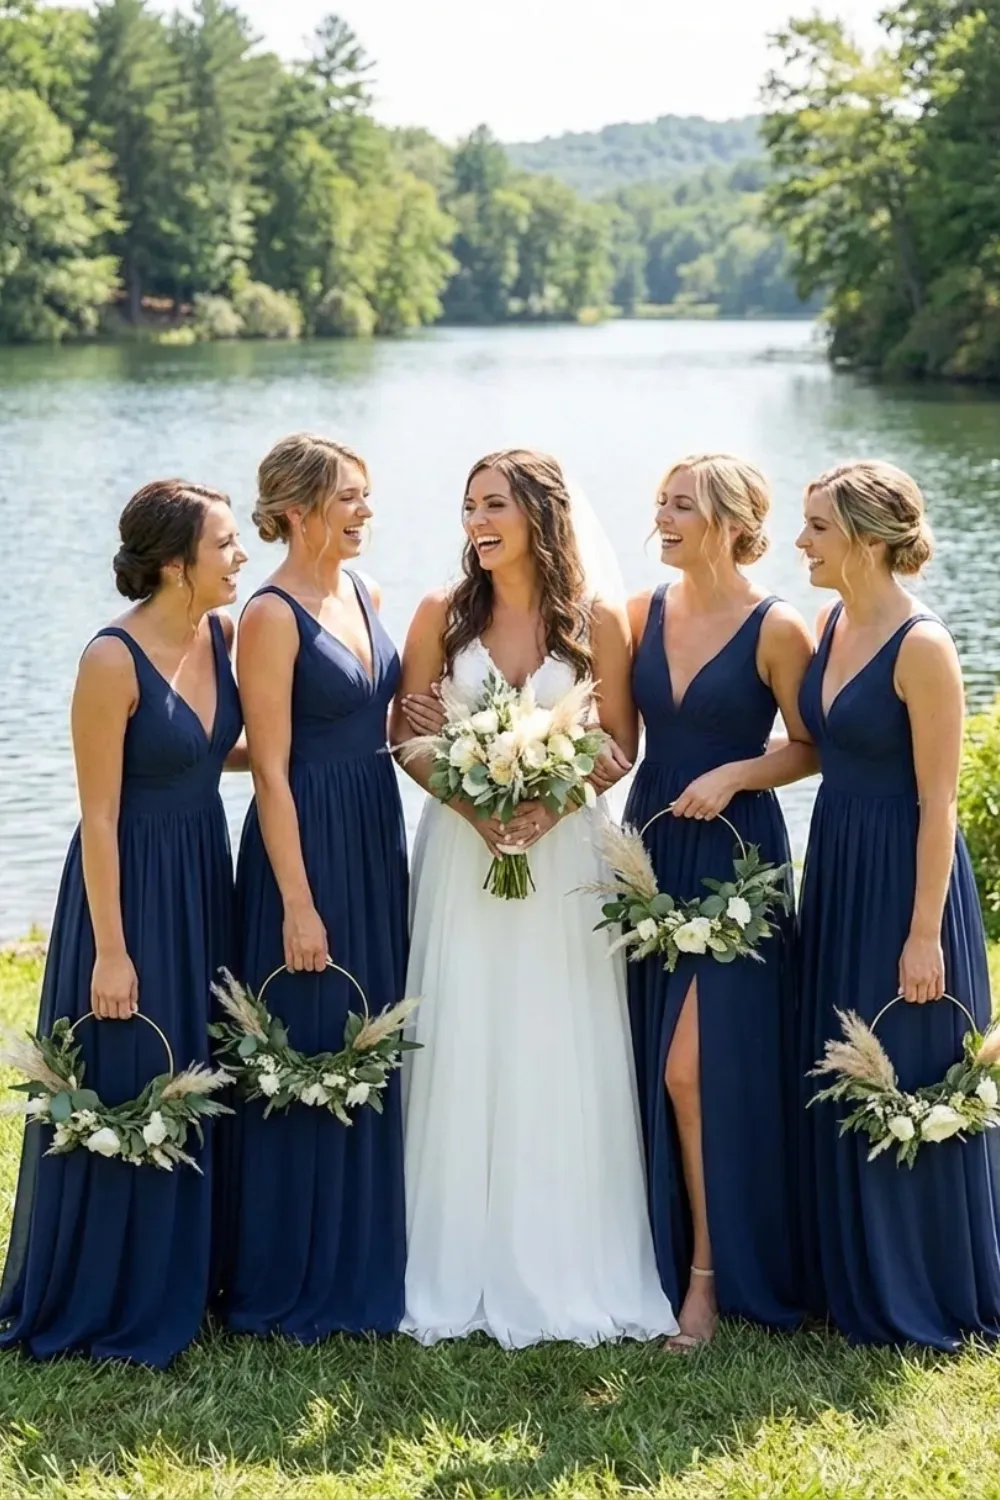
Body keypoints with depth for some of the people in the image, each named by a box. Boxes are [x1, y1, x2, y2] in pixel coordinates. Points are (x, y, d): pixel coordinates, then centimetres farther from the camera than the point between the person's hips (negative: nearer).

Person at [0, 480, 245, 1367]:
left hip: (204, 881, 8)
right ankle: (100, 1302, 19)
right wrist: (111, 950, -18)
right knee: (121, 1098, 3)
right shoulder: (114, 660, -21)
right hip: (133, 887, -8)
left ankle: (175, 1280, 32)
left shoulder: (222, 635, 1)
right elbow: (98, 815, -18)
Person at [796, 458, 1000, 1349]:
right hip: (835, 871, 8)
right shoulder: (832, 625, 6)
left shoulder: (922, 648, -18)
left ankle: (927, 1298, 18)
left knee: (906, 1089, 2)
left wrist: (924, 933, -18)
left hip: (903, 876, -8)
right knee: (840, 1085, 15)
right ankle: (855, 1277, 30)